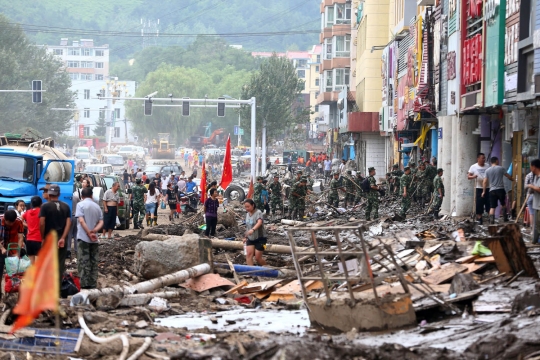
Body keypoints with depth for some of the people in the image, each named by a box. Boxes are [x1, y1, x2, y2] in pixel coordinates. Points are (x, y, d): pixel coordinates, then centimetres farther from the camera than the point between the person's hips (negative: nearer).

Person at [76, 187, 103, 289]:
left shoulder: (81, 205, -3)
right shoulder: (97, 206, 13)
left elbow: (81, 220, -14)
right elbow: (101, 222, 3)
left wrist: (89, 233, -15)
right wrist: (95, 230, -11)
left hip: (83, 238, -5)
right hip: (94, 239, 5)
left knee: (83, 262, -4)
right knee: (94, 262, 8)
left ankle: (84, 285, -8)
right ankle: (93, 284, 8)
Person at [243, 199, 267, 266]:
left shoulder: (258, 213, -18)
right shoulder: (247, 214, 6)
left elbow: (259, 222, -38)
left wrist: (253, 229, -55)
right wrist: (245, 237, 18)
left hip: (260, 238, -6)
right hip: (250, 238, 6)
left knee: (258, 258, -4)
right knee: (249, 254, -13)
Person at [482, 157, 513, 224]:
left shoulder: (487, 170, 5)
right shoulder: (501, 168, -1)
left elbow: (485, 182, 4)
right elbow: (508, 177, 7)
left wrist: (484, 191, 11)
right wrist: (512, 179, 29)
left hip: (492, 190, 1)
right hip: (500, 189, -1)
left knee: (492, 207, -2)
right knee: (503, 204, 19)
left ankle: (491, 221, -10)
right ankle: (505, 218, 21)